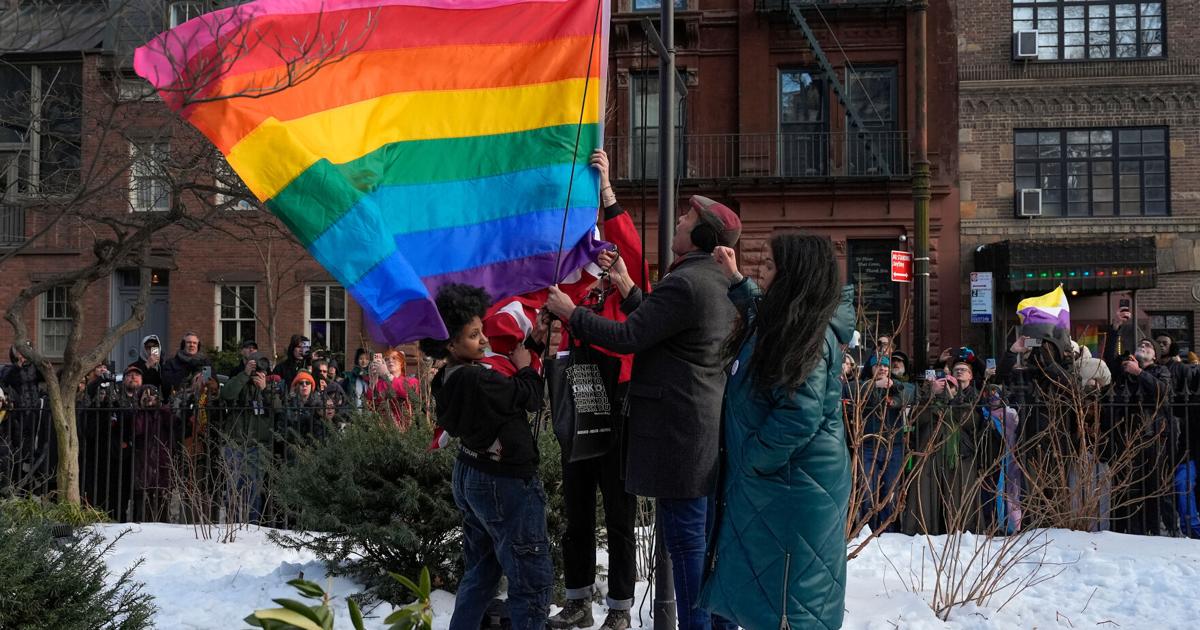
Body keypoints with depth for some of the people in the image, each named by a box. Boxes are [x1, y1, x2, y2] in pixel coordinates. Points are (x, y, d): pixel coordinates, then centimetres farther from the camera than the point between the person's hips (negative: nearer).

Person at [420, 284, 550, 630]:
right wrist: (525, 367, 1)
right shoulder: (477, 380, -26)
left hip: (469, 478, 10)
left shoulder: (446, 382, 2)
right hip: (505, 484, -10)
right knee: (533, 579, 0)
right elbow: (530, 398, -14)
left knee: (480, 573, 21)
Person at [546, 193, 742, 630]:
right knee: (710, 537, 17)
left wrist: (570, 312, -5)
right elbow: (653, 322, 18)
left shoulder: (683, 283, -18)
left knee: (686, 540, -3)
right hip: (710, 428, 10)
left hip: (679, 433, -10)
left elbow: (628, 338, -17)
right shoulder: (720, 282, 13)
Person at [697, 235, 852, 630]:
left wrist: (752, 461, -17)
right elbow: (762, 313, 35)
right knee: (758, 588, 18)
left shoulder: (809, 336, -20)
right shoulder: (783, 323, 9)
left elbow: (799, 416, -27)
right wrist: (735, 280, 23)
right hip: (769, 480, 10)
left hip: (792, 484, -10)